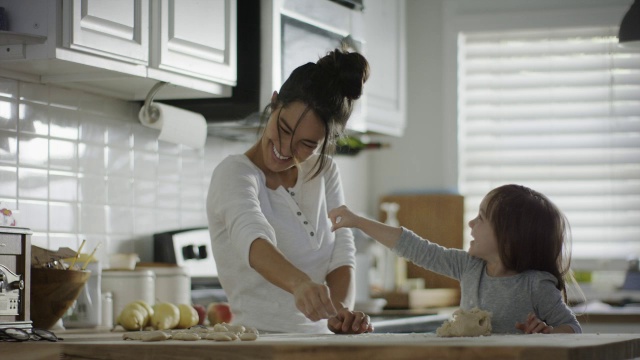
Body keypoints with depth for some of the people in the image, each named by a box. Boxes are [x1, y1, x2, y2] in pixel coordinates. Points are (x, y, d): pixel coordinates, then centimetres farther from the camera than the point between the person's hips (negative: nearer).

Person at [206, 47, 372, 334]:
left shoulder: (324, 173, 11)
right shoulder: (234, 173, -6)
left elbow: (341, 256, 1)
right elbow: (253, 239, -26)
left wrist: (341, 311, -20)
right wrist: (300, 284, -46)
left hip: (321, 342, 5)